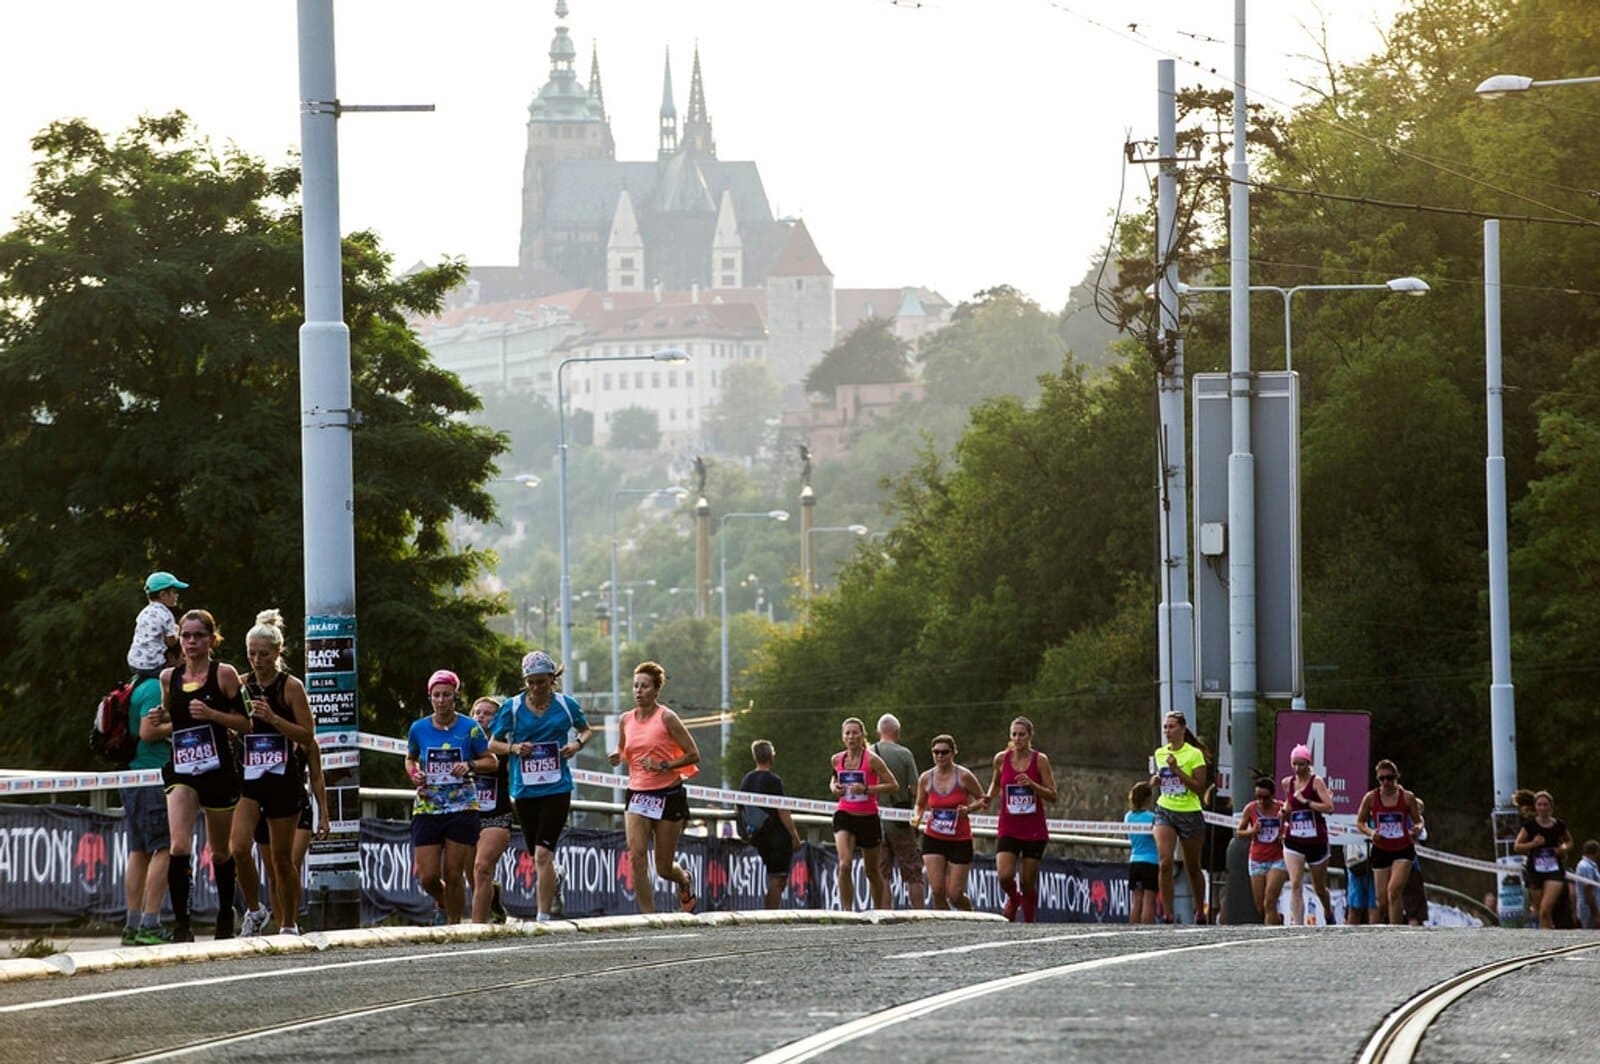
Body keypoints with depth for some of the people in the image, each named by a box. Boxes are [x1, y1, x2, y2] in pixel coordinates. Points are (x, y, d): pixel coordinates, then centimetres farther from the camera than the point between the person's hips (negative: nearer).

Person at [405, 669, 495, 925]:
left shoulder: (469, 728, -1)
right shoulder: (419, 728, 4)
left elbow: (491, 761, 6)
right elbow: (410, 759, 21)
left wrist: (470, 765, -14)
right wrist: (414, 773, -1)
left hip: (462, 808, -2)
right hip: (426, 808, 2)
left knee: (454, 874, -3)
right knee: (427, 876, -3)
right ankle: (442, 904, 30)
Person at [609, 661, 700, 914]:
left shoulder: (666, 718, -8)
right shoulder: (625, 720, 5)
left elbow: (693, 755, -6)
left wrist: (663, 766, -18)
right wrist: (617, 756, -1)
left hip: (668, 795, -3)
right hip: (637, 795, 3)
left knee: (664, 868, 5)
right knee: (636, 856, -17)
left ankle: (684, 880, 41)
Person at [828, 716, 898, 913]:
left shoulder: (872, 760, -8)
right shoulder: (837, 760, 4)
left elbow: (893, 785, -9)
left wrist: (866, 789, -20)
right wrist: (834, 787, 2)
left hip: (868, 818, -2)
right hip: (844, 816, 2)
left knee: (872, 871, 12)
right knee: (844, 865, -20)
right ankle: (847, 911, -18)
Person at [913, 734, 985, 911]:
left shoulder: (964, 776, -8)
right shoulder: (925, 779, 0)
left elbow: (983, 800, 2)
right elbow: (920, 805, 16)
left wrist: (969, 809, -17)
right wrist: (917, 818, -4)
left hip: (960, 841, -2)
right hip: (933, 840, 2)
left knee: (955, 895, -3)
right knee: (937, 890, -12)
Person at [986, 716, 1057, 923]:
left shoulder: (1040, 760, -4)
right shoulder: (1001, 759, 2)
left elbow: (1052, 795, -4)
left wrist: (1032, 784, -20)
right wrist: (990, 797, 1)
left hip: (1034, 830, -1)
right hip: (1008, 828, 1)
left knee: (1028, 883, 1)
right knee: (1004, 876, -16)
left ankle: (1029, 923, 18)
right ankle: (1013, 899, 17)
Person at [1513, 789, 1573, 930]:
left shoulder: (1559, 825, 4)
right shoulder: (1530, 825, 0)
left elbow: (1569, 841, 22)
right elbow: (1516, 847, 1)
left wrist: (1564, 848, 0)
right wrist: (1533, 844, -15)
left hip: (1554, 871, -1)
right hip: (1535, 871, 1)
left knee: (1545, 911, -19)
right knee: (1541, 914, 8)